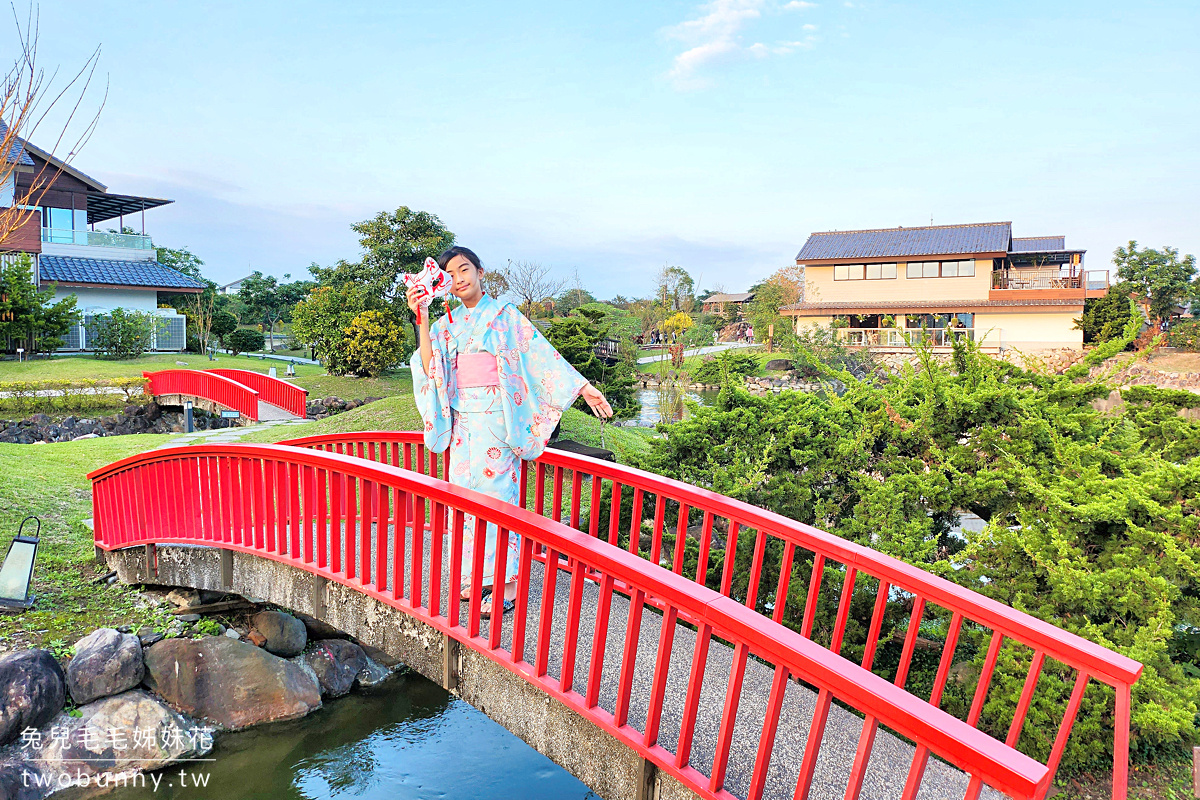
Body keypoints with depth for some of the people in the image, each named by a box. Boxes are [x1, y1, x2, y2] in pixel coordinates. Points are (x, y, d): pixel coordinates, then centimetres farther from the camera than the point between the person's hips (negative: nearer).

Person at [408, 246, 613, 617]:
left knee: (496, 490, -5)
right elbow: (429, 368, -1)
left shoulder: (505, 315, 2)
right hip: (462, 418, 5)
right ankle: (477, 574, 20)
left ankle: (506, 581, 4)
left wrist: (584, 386, -10)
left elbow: (542, 353, -3)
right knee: (466, 490, 7)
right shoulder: (445, 325, 14)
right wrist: (421, 318, -7)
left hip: (495, 416, -5)